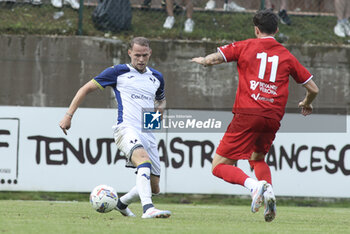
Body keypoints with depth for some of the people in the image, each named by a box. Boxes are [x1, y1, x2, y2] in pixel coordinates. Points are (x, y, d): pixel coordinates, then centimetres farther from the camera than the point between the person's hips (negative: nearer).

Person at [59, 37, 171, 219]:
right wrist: (68, 115, 2)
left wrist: (159, 108, 13)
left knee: (154, 188, 6)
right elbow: (86, 88, 9)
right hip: (126, 128, -6)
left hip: (148, 134, 6)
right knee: (144, 160, -37)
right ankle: (148, 209, -49)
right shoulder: (118, 72, 4)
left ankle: (122, 203, 34)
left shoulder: (156, 77, 19)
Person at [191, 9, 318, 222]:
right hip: (273, 117, 4)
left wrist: (202, 61, 25)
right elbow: (313, 88, 17)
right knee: (257, 158, 30)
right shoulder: (286, 56, 15)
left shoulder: (245, 47, 8)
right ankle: (269, 191, 2)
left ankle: (254, 185, -26)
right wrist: (307, 104, 39)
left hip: (247, 114, -4)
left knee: (219, 166, 0)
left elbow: (212, 59, 0)